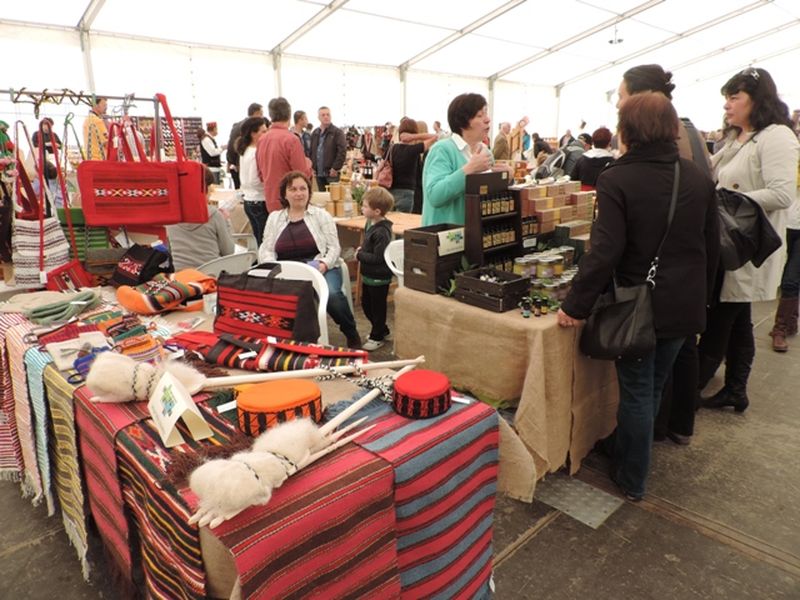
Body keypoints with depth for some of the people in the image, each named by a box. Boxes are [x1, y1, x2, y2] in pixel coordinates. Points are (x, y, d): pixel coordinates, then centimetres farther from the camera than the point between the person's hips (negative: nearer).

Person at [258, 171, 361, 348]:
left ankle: (352, 334, -6)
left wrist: (324, 264, -14)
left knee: (332, 295, -34)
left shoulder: (321, 215, 13)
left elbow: (334, 247, 6)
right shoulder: (274, 218, 19)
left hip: (320, 268, -1)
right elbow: (265, 250, 12)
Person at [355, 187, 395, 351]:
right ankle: (381, 330, 39)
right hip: (368, 275, 10)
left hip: (379, 277, -10)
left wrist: (359, 255, -17)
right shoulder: (370, 224, 3)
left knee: (377, 307, 8)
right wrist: (361, 250, -1)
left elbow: (378, 258, -28)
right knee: (366, 304, 21)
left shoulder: (381, 232, -25)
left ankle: (377, 337, 25)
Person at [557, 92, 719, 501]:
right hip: (684, 306, 6)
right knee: (653, 388, 21)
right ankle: (629, 456, 40)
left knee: (636, 393, 8)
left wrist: (575, 306, -17)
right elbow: (711, 248, 9)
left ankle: (632, 481, 24)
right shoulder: (699, 179, 2)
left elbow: (605, 251, -23)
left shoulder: (616, 180, -16)